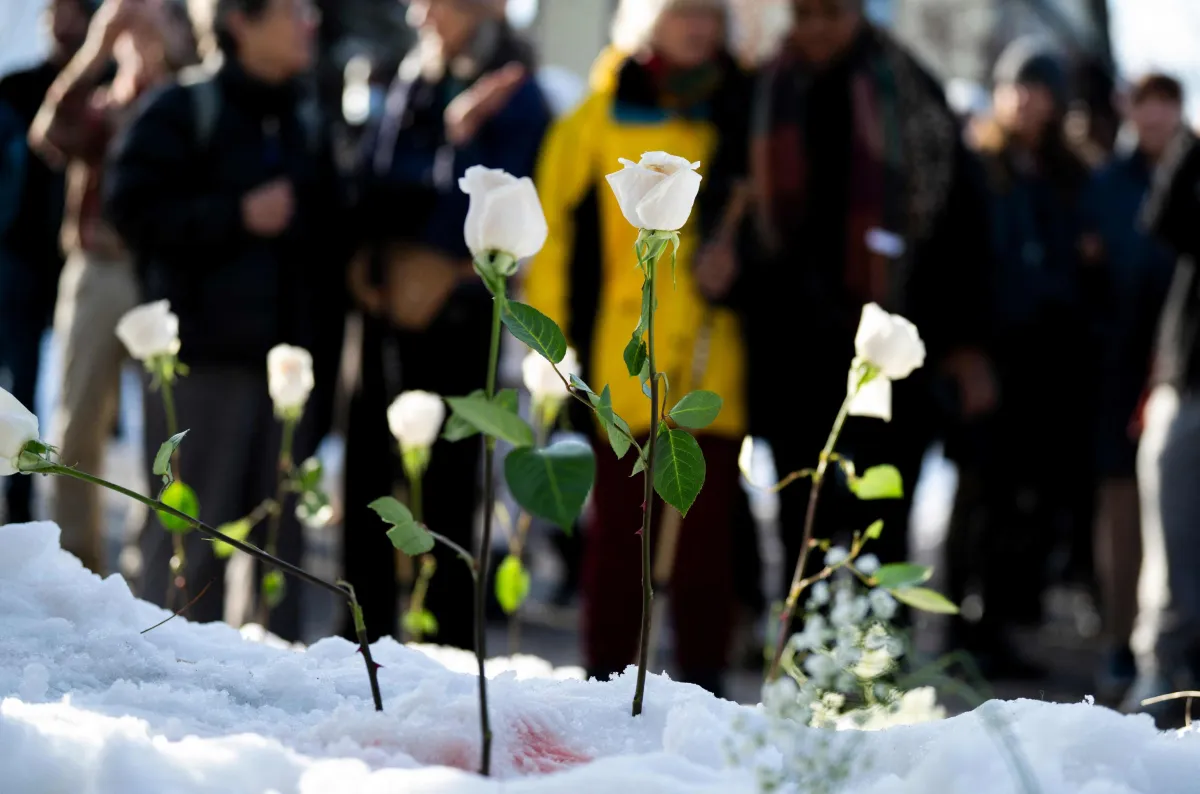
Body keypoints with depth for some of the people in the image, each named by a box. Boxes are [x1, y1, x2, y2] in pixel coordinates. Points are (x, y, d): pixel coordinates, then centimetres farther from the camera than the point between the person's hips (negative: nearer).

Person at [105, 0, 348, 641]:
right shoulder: (181, 112, -3)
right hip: (204, 351, -5)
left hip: (290, 357, 5)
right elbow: (133, 209, -11)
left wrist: (325, 363, 12)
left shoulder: (307, 125, 14)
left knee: (279, 530, 7)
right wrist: (237, 215, -15)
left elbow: (330, 242, 18)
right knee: (191, 529, -4)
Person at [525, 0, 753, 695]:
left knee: (710, 523, 3)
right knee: (620, 520, 2)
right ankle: (607, 673, 10)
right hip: (629, 356, -1)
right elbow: (558, 219, 7)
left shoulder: (745, 107, 9)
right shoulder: (604, 111, 5)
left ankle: (703, 674, 10)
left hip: (719, 352, 1)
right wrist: (557, 328, 2)